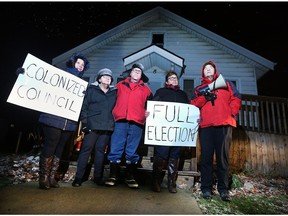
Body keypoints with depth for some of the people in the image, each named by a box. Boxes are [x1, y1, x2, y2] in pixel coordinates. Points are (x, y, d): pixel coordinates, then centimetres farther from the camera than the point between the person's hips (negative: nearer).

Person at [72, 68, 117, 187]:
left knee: (101, 150, 7)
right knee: (86, 149, -1)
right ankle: (78, 177, 8)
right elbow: (84, 106, 1)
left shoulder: (114, 92, 17)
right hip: (92, 125, -3)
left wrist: (114, 122, 5)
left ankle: (98, 176, 17)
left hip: (107, 127, 3)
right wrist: (84, 122, -8)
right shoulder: (91, 89, 8)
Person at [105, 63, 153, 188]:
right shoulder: (120, 85, 19)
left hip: (136, 122, 0)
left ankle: (130, 177, 12)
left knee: (132, 151, 3)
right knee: (115, 149, -1)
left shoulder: (145, 89, 19)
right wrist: (113, 114, 5)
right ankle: (113, 176, 9)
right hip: (120, 121, 0)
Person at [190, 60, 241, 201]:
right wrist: (204, 98, -8)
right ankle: (206, 188, 6)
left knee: (223, 156, 0)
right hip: (206, 125, 1)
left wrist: (232, 113, -3)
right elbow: (193, 105, 8)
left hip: (224, 124, 0)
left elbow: (236, 99, 12)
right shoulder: (198, 89, 22)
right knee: (206, 156, -2)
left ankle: (223, 188, 8)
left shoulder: (227, 84, 22)